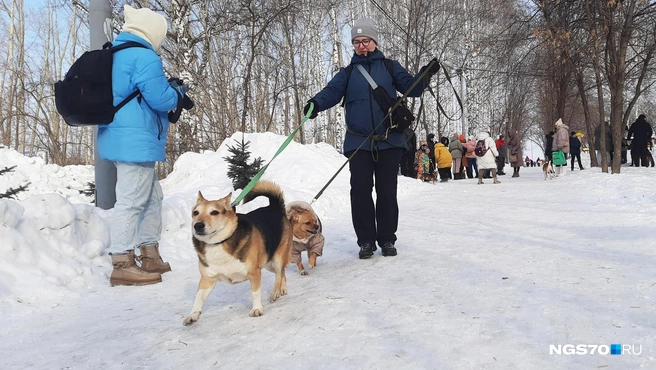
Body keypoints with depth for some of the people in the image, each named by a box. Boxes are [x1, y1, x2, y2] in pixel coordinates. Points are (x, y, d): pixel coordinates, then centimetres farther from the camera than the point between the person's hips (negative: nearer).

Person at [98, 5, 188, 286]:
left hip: (125, 138, 11)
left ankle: (150, 255, 24)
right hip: (136, 140, -11)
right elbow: (160, 99, -17)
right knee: (132, 201, -6)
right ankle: (122, 265, 0)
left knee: (151, 197, 17)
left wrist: (167, 86, 20)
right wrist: (178, 92, 4)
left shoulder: (114, 53, 18)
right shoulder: (143, 56, -14)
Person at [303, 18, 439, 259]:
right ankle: (366, 240, 11)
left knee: (387, 191, 4)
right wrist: (316, 103, -24)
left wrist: (425, 75, -15)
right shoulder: (348, 73, 13)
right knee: (360, 191, -2)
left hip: (389, 141, 0)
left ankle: (387, 239, 16)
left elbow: (411, 87, 5)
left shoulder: (389, 67, 12)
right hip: (358, 142, 1)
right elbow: (332, 91, -3)